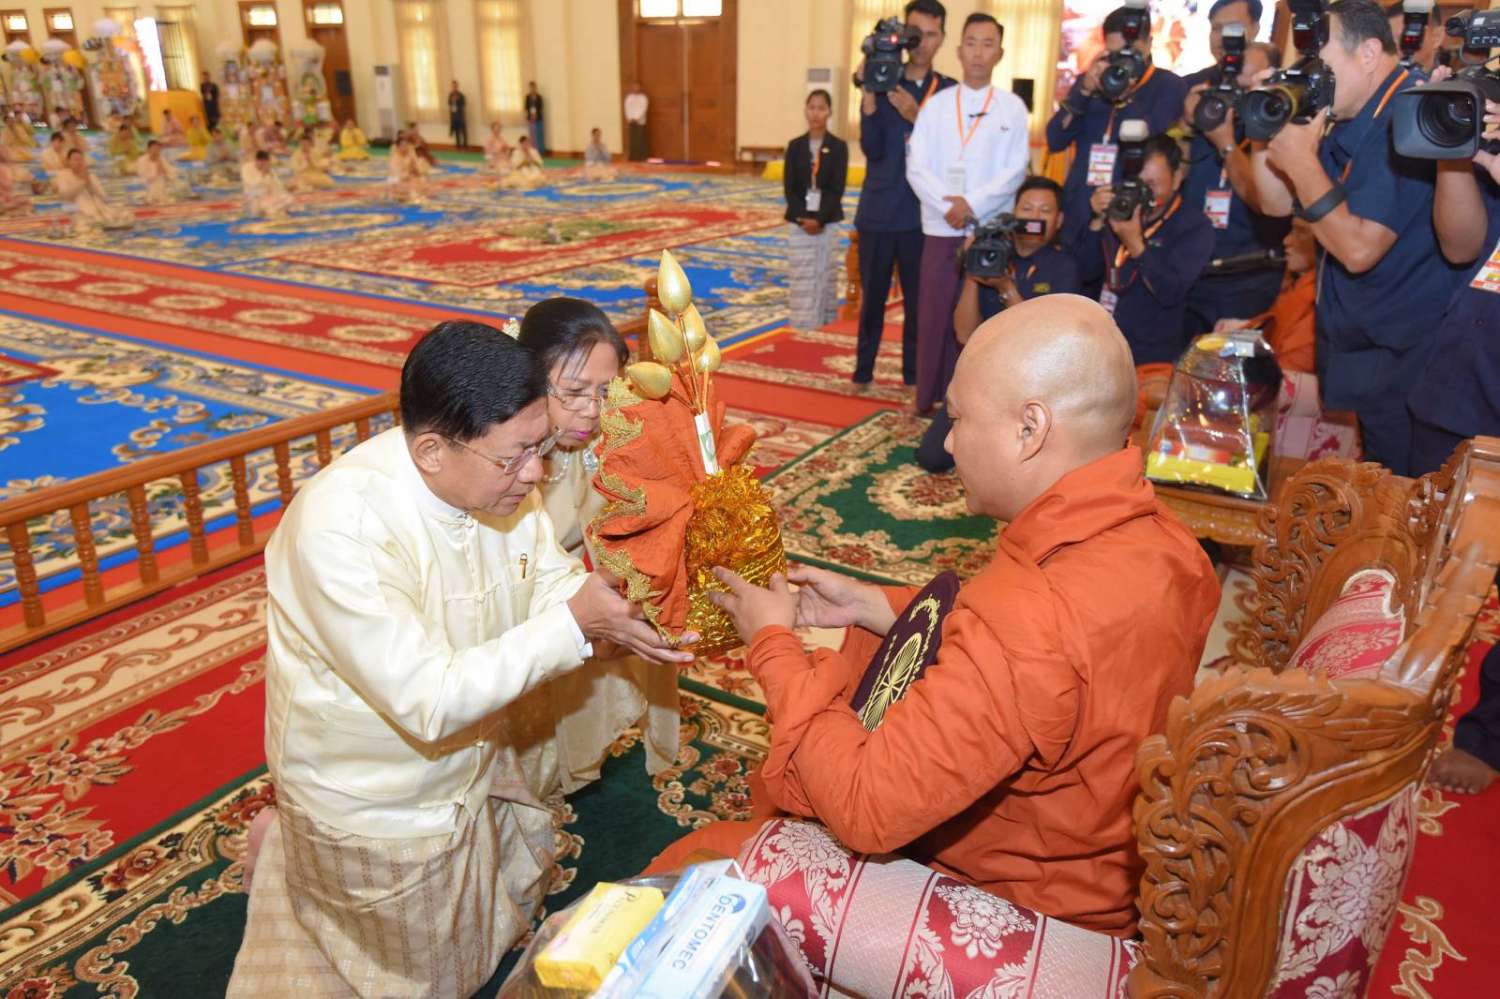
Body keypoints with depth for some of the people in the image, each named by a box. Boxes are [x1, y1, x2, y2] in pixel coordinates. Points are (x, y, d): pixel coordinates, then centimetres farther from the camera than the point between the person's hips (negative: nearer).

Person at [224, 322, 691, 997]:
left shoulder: (499, 475, -16)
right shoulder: (340, 526, -37)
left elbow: (551, 582, -4)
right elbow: (429, 701, -36)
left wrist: (620, 616, -25)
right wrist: (572, 627, -35)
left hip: (473, 756, 6)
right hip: (377, 804, -6)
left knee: (526, 892, 28)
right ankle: (288, 853, 34)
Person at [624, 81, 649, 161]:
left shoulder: (643, 97, -2)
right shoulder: (629, 97, 9)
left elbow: (643, 109, -9)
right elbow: (627, 108, 5)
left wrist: (636, 118, -17)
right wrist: (629, 119, -9)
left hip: (640, 122, -3)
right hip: (631, 122, 3)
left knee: (640, 141, -6)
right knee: (632, 141, 2)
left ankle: (642, 158, -1)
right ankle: (633, 158, 7)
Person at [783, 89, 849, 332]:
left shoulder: (838, 147, -1)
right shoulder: (795, 146, 4)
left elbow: (837, 189, -7)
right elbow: (789, 188, 0)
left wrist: (819, 219, -17)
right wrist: (803, 219, -12)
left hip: (827, 223, -1)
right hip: (799, 222, 1)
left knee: (826, 275, 3)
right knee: (801, 278, 2)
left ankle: (825, 323, 10)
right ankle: (802, 325, 9)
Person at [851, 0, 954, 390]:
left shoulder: (950, 91, 3)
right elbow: (872, 150, -6)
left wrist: (916, 117, -22)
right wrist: (869, 103, -21)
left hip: (923, 215, 0)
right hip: (879, 211, 0)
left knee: (919, 299, 4)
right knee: (873, 296, 7)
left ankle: (914, 376, 14)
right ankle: (862, 371, 19)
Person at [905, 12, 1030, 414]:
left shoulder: (1012, 106, 5)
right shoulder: (936, 104, 8)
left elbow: (1016, 170, -3)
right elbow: (916, 165, 0)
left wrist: (972, 205, -15)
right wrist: (947, 205, -14)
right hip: (941, 228, 1)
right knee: (936, 315, 3)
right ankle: (932, 399, 13)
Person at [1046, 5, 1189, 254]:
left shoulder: (1168, 86, 2)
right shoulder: (1089, 81, 13)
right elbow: (1055, 141, 2)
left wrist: (1124, 95, -17)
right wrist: (1085, 91, -9)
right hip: (1077, 217, 3)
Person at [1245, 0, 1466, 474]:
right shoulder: (1349, 120, 8)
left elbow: (1358, 249, -26)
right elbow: (1277, 205, 11)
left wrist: (1302, 161, -22)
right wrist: (1265, 136, -2)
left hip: (1395, 360, -9)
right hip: (1355, 343, 9)